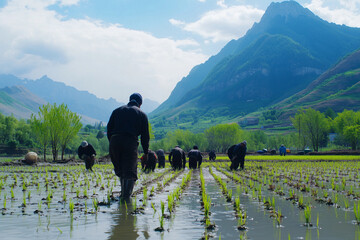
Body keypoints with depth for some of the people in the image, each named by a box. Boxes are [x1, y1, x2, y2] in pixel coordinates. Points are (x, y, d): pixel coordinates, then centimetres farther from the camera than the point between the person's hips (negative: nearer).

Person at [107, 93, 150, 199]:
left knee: (119, 169, 16)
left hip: (114, 142, 3)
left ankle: (124, 192, 21)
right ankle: (126, 195, -7)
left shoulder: (117, 111, 21)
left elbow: (109, 129, 15)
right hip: (131, 142, -3)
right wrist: (146, 152, 16)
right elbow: (145, 135, 12)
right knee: (130, 171, 2)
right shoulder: (141, 114, 15)